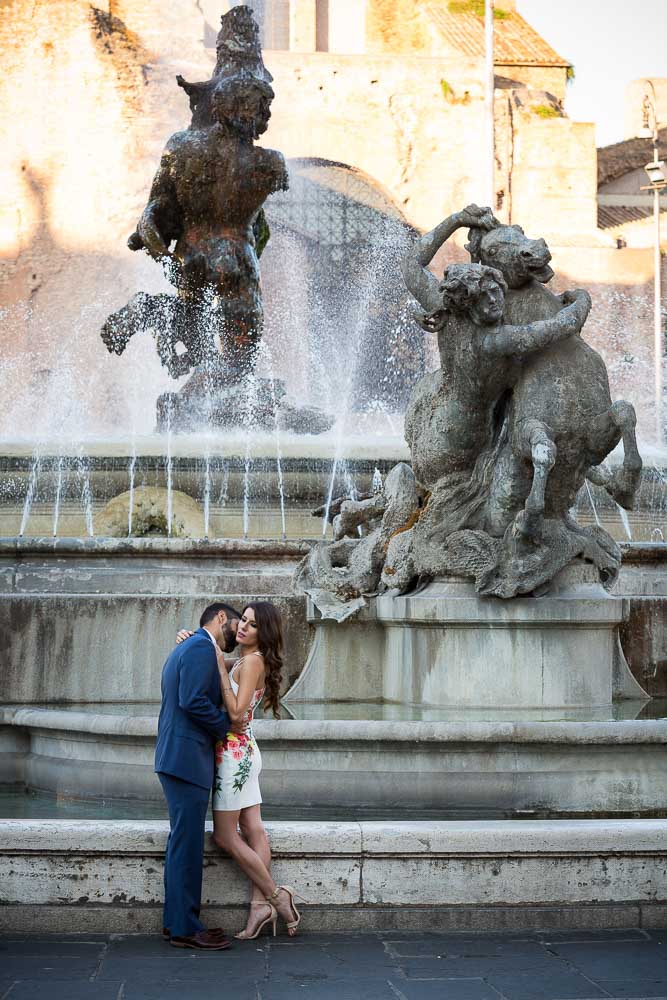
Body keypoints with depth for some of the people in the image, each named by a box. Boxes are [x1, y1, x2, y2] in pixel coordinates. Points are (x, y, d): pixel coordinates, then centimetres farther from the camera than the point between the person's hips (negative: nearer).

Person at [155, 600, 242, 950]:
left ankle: (176, 921, 19)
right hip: (188, 759, -11)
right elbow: (193, 701, -21)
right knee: (188, 843, -7)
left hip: (176, 759, 11)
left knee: (182, 842, 14)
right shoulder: (202, 648, -11)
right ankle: (184, 928, -3)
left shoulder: (185, 648, 22)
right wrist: (226, 725, -9)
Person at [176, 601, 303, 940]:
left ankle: (275, 896, 2)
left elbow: (235, 713, -22)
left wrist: (221, 668, -21)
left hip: (234, 753, -9)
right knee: (253, 830, 4)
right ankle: (261, 903, 3)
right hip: (246, 751, 9)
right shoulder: (243, 661, 13)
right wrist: (191, 640, 5)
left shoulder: (253, 661, -15)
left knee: (225, 836, -1)